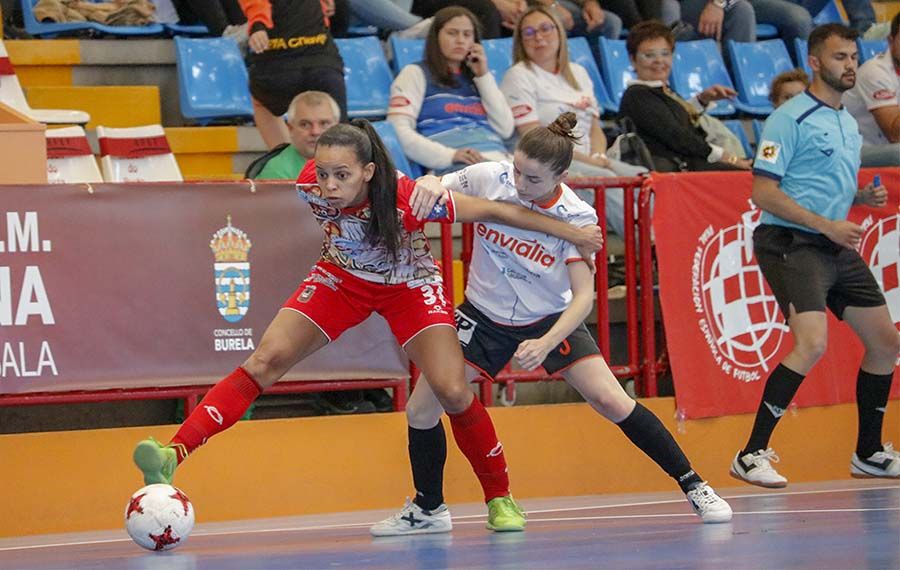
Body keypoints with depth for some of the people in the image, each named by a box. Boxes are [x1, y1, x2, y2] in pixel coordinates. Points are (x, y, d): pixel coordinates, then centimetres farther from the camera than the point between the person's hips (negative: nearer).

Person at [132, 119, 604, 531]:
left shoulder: (410, 198, -38)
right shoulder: (312, 186, -31)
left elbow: (497, 211, -28)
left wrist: (574, 234, -22)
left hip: (410, 286, -2)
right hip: (342, 278, 2)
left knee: (453, 392, -16)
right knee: (265, 361, -14)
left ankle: (500, 498, 7)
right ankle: (172, 455, -22)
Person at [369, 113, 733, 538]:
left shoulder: (576, 217, -23)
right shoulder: (487, 179, -18)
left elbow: (583, 295, -24)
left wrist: (545, 344, -38)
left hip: (550, 319, -2)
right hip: (484, 316, 2)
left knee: (612, 402, -16)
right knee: (421, 408, -6)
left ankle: (693, 487, -1)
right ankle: (428, 510, 17)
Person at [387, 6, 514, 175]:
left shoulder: (475, 78, 28)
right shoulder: (416, 74, 12)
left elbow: (505, 130, 16)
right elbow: (399, 131, -4)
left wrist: (484, 77, 13)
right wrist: (450, 155, -17)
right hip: (453, 167, -5)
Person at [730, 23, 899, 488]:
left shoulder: (848, 123, 17)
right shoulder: (791, 118, -9)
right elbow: (764, 192, -15)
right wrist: (827, 225, -19)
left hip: (838, 249, 9)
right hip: (793, 245, -9)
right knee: (812, 344, -24)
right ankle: (752, 455, -19)